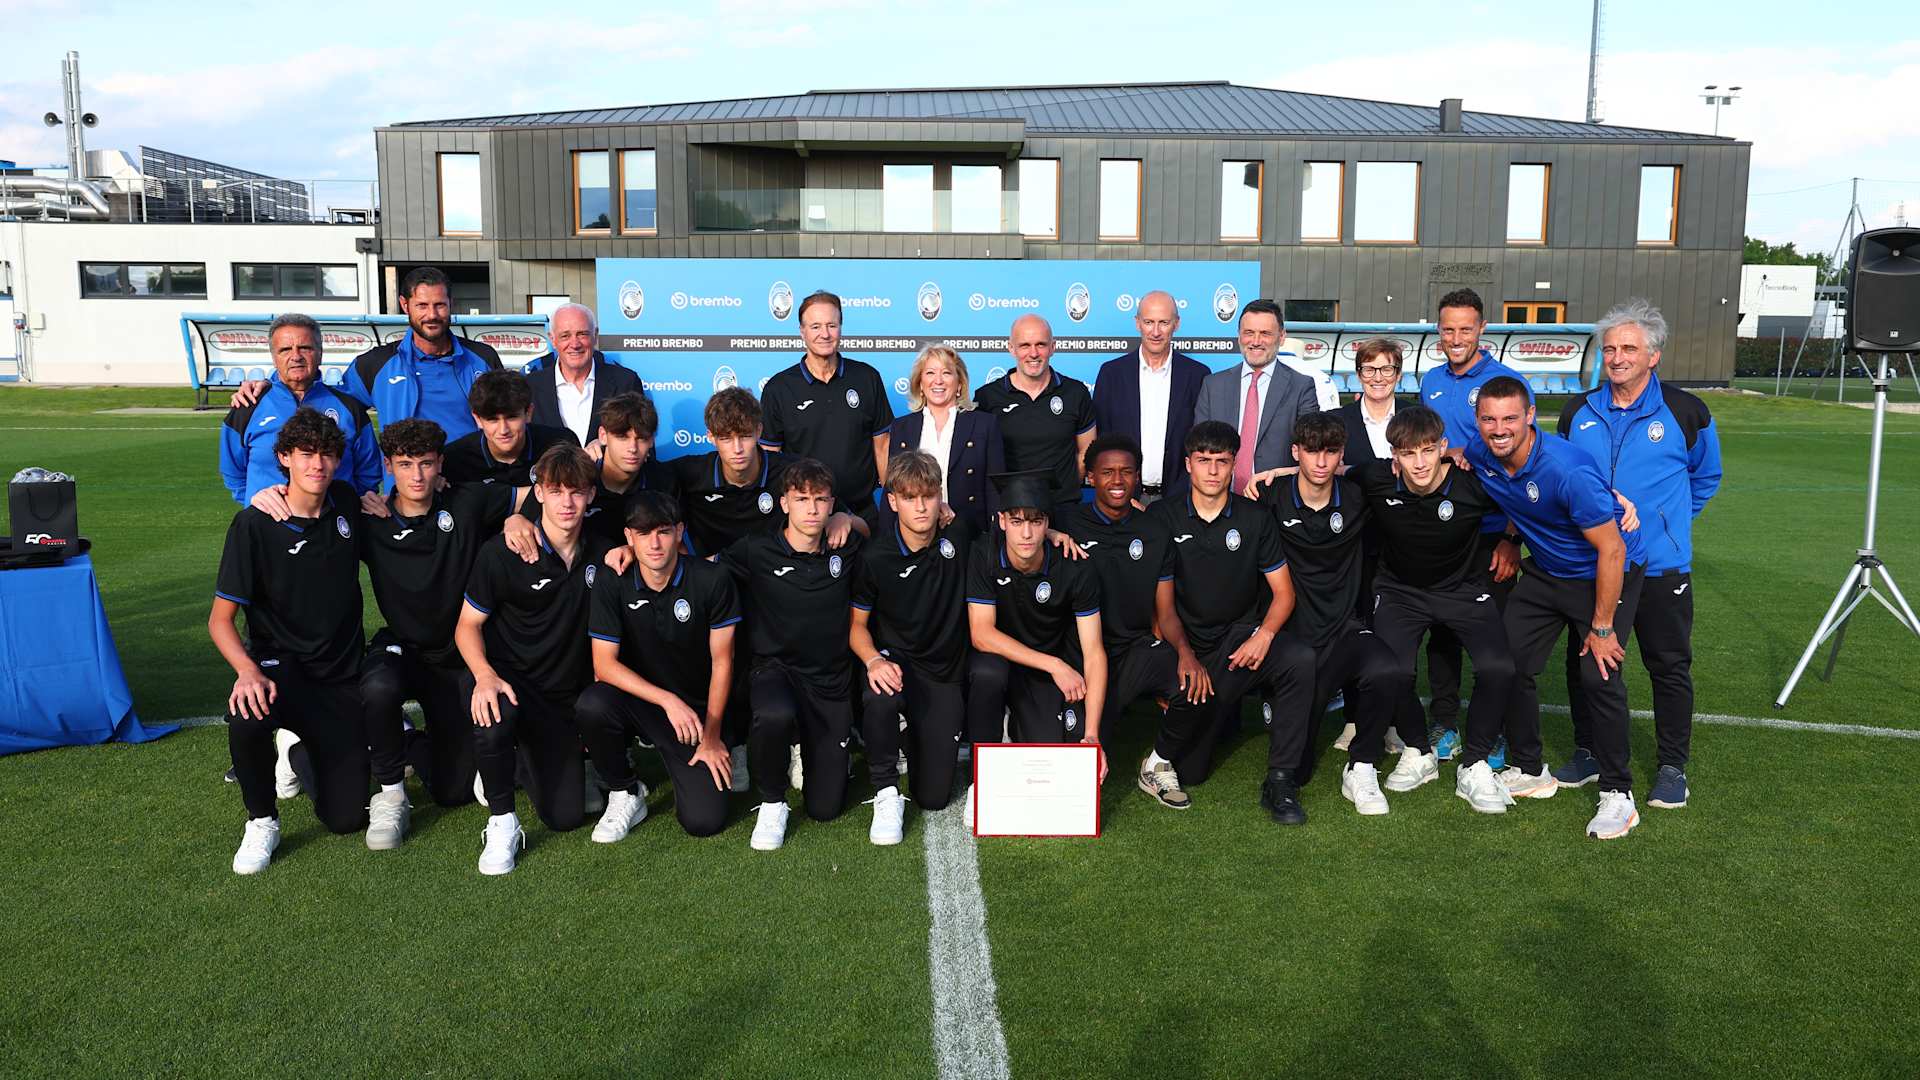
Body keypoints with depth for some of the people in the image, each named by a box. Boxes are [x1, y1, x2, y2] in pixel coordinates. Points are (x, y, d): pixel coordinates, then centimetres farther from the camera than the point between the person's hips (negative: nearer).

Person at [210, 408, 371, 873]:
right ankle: (262, 823, -10)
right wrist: (247, 670, -31)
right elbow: (220, 618, -12)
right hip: (279, 664, -3)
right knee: (247, 717, -40)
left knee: (347, 817, -3)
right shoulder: (254, 524, -12)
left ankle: (303, 751, 32)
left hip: (342, 674, 3)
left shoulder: (346, 504, 0)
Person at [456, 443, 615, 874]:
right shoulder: (501, 554, -12)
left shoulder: (601, 555, -1)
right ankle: (502, 820, -17)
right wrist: (485, 675, -25)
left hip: (567, 698, 4)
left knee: (566, 816, -1)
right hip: (507, 678, -3)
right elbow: (467, 626, -7)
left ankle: (524, 752, 31)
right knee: (496, 712, -41)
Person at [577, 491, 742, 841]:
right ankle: (625, 795, -7)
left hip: (696, 710, 0)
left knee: (704, 821, -15)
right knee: (591, 705, -35)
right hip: (636, 702, 1)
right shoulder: (612, 587, -9)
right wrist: (668, 700, -26)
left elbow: (721, 661, -6)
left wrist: (711, 736, -6)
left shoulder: (713, 581, -12)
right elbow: (604, 664, -13)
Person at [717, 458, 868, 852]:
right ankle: (772, 803, -12)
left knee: (825, 808, 1)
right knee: (774, 715, -42)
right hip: (776, 668, -2)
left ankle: (811, 748, 37)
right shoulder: (757, 551, -7)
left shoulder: (845, 552, 0)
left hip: (832, 680, 3)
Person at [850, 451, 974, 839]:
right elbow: (857, 623, -5)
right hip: (893, 659, -2)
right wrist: (874, 660, -25)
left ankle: (917, 736, 32)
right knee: (880, 698, -41)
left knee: (934, 797, -1)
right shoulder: (875, 559, -14)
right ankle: (886, 793, -17)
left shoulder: (959, 537, -9)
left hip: (945, 673, 2)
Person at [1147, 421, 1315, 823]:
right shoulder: (1162, 517, 0)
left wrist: (1265, 634, -16)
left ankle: (1279, 782, -21)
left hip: (1242, 636, 1)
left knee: (1301, 658, -33)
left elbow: (1283, 592, 4)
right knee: (1190, 773, -19)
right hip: (1189, 646, -1)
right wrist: (1185, 654, -18)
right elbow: (1164, 605, -1)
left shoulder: (1255, 518, 5)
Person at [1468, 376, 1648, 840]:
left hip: (1605, 572, -7)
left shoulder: (1567, 470, -33)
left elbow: (1612, 549, -26)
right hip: (1544, 571, 7)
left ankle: (1617, 793, 0)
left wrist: (1602, 627, -21)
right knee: (1510, 664, 3)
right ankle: (1529, 770, 21)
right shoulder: (1481, 454, -12)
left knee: (1599, 676, -17)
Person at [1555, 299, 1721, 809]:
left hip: (1660, 567, -3)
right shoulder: (1578, 413, 5)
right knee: (1584, 661, 10)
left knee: (1669, 666, 5)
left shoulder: (1686, 412, -2)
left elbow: (1705, 477, 12)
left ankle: (1673, 767, 18)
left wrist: (1667, 523, 7)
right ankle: (1587, 753, 25)